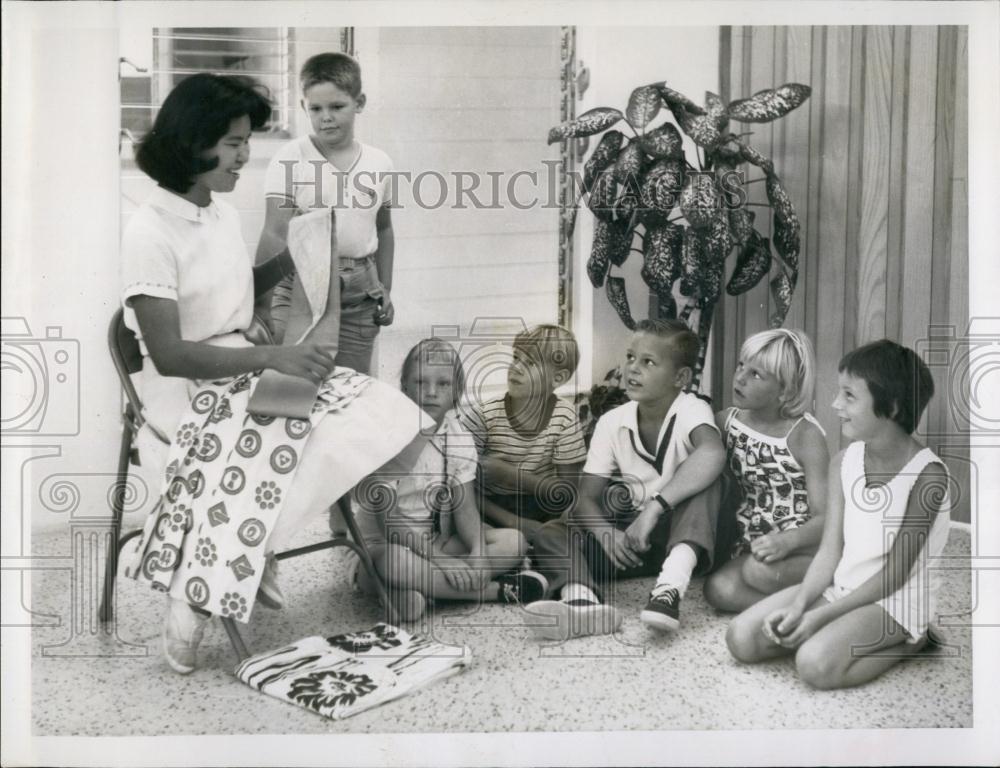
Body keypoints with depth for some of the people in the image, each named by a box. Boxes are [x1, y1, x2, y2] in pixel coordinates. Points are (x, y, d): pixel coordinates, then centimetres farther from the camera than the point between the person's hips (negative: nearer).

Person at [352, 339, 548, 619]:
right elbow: (385, 515, -18)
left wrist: (479, 551, -24)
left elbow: (464, 507, -3)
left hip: (439, 541, 5)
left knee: (514, 542, -12)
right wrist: (441, 559, -25)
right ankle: (497, 590, -24)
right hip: (387, 543, -5)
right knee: (392, 562, -41)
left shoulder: (459, 439, 0)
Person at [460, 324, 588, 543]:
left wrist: (509, 473, -20)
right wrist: (510, 520, -23)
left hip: (540, 513, 2)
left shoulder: (564, 418, -7)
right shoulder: (482, 415, -11)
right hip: (492, 512, -2)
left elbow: (568, 491, -9)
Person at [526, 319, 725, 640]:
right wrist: (608, 534, -27)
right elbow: (587, 498, -5)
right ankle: (583, 599, -45)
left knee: (702, 475, -32)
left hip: (682, 534, -4)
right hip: (631, 535, 4)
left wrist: (654, 508, -44)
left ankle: (671, 586, -46)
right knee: (551, 535, -14)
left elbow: (713, 453, -40)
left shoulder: (691, 410, -16)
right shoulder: (612, 423, -2)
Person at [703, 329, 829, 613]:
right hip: (749, 548, 4)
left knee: (762, 570, -35)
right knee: (719, 589, -27)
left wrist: (787, 541, -31)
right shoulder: (725, 422, 6)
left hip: (802, 552, -4)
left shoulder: (805, 435, -8)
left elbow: (825, 517, -12)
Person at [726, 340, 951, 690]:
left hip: (896, 601, -6)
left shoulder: (927, 474, -18)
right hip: (839, 587, 6)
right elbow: (829, 551, -1)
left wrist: (821, 614, -19)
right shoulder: (843, 463, 2)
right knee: (741, 637, -11)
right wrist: (799, 606, -18)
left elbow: (896, 573, -16)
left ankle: (907, 642, -3)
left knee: (816, 664, -29)